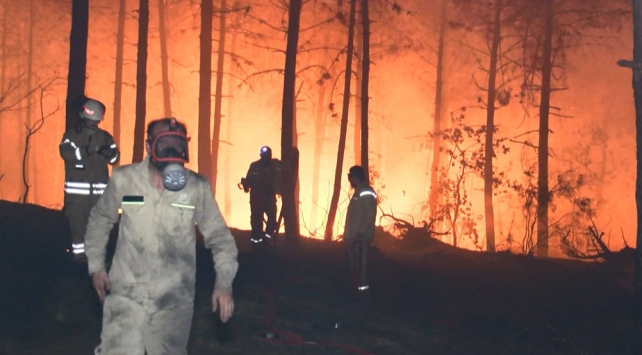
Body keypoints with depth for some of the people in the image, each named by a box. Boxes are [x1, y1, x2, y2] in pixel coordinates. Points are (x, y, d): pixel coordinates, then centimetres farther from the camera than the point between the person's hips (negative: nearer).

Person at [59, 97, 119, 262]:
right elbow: (66, 152, -18)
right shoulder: (71, 135, 0)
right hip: (77, 188, -3)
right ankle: (79, 253, 7)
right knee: (78, 222, -3)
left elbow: (114, 157, 6)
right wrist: (87, 150, -31)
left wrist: (106, 152, -18)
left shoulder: (105, 136, 11)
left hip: (99, 188, 3)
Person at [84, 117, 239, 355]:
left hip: (173, 301, 0)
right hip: (126, 295, 0)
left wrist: (224, 283, -10)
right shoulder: (123, 179, -5)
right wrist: (96, 266, 9)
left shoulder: (198, 188, -8)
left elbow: (220, 237, 0)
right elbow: (100, 221, 11)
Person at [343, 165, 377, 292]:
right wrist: (349, 233, 18)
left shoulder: (366, 193, -15)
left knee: (359, 260, -7)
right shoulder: (359, 192, 17)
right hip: (355, 235, 10)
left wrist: (359, 232, -22)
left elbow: (369, 215, -20)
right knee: (354, 260, 11)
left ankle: (363, 284, -4)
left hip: (361, 235, -10)